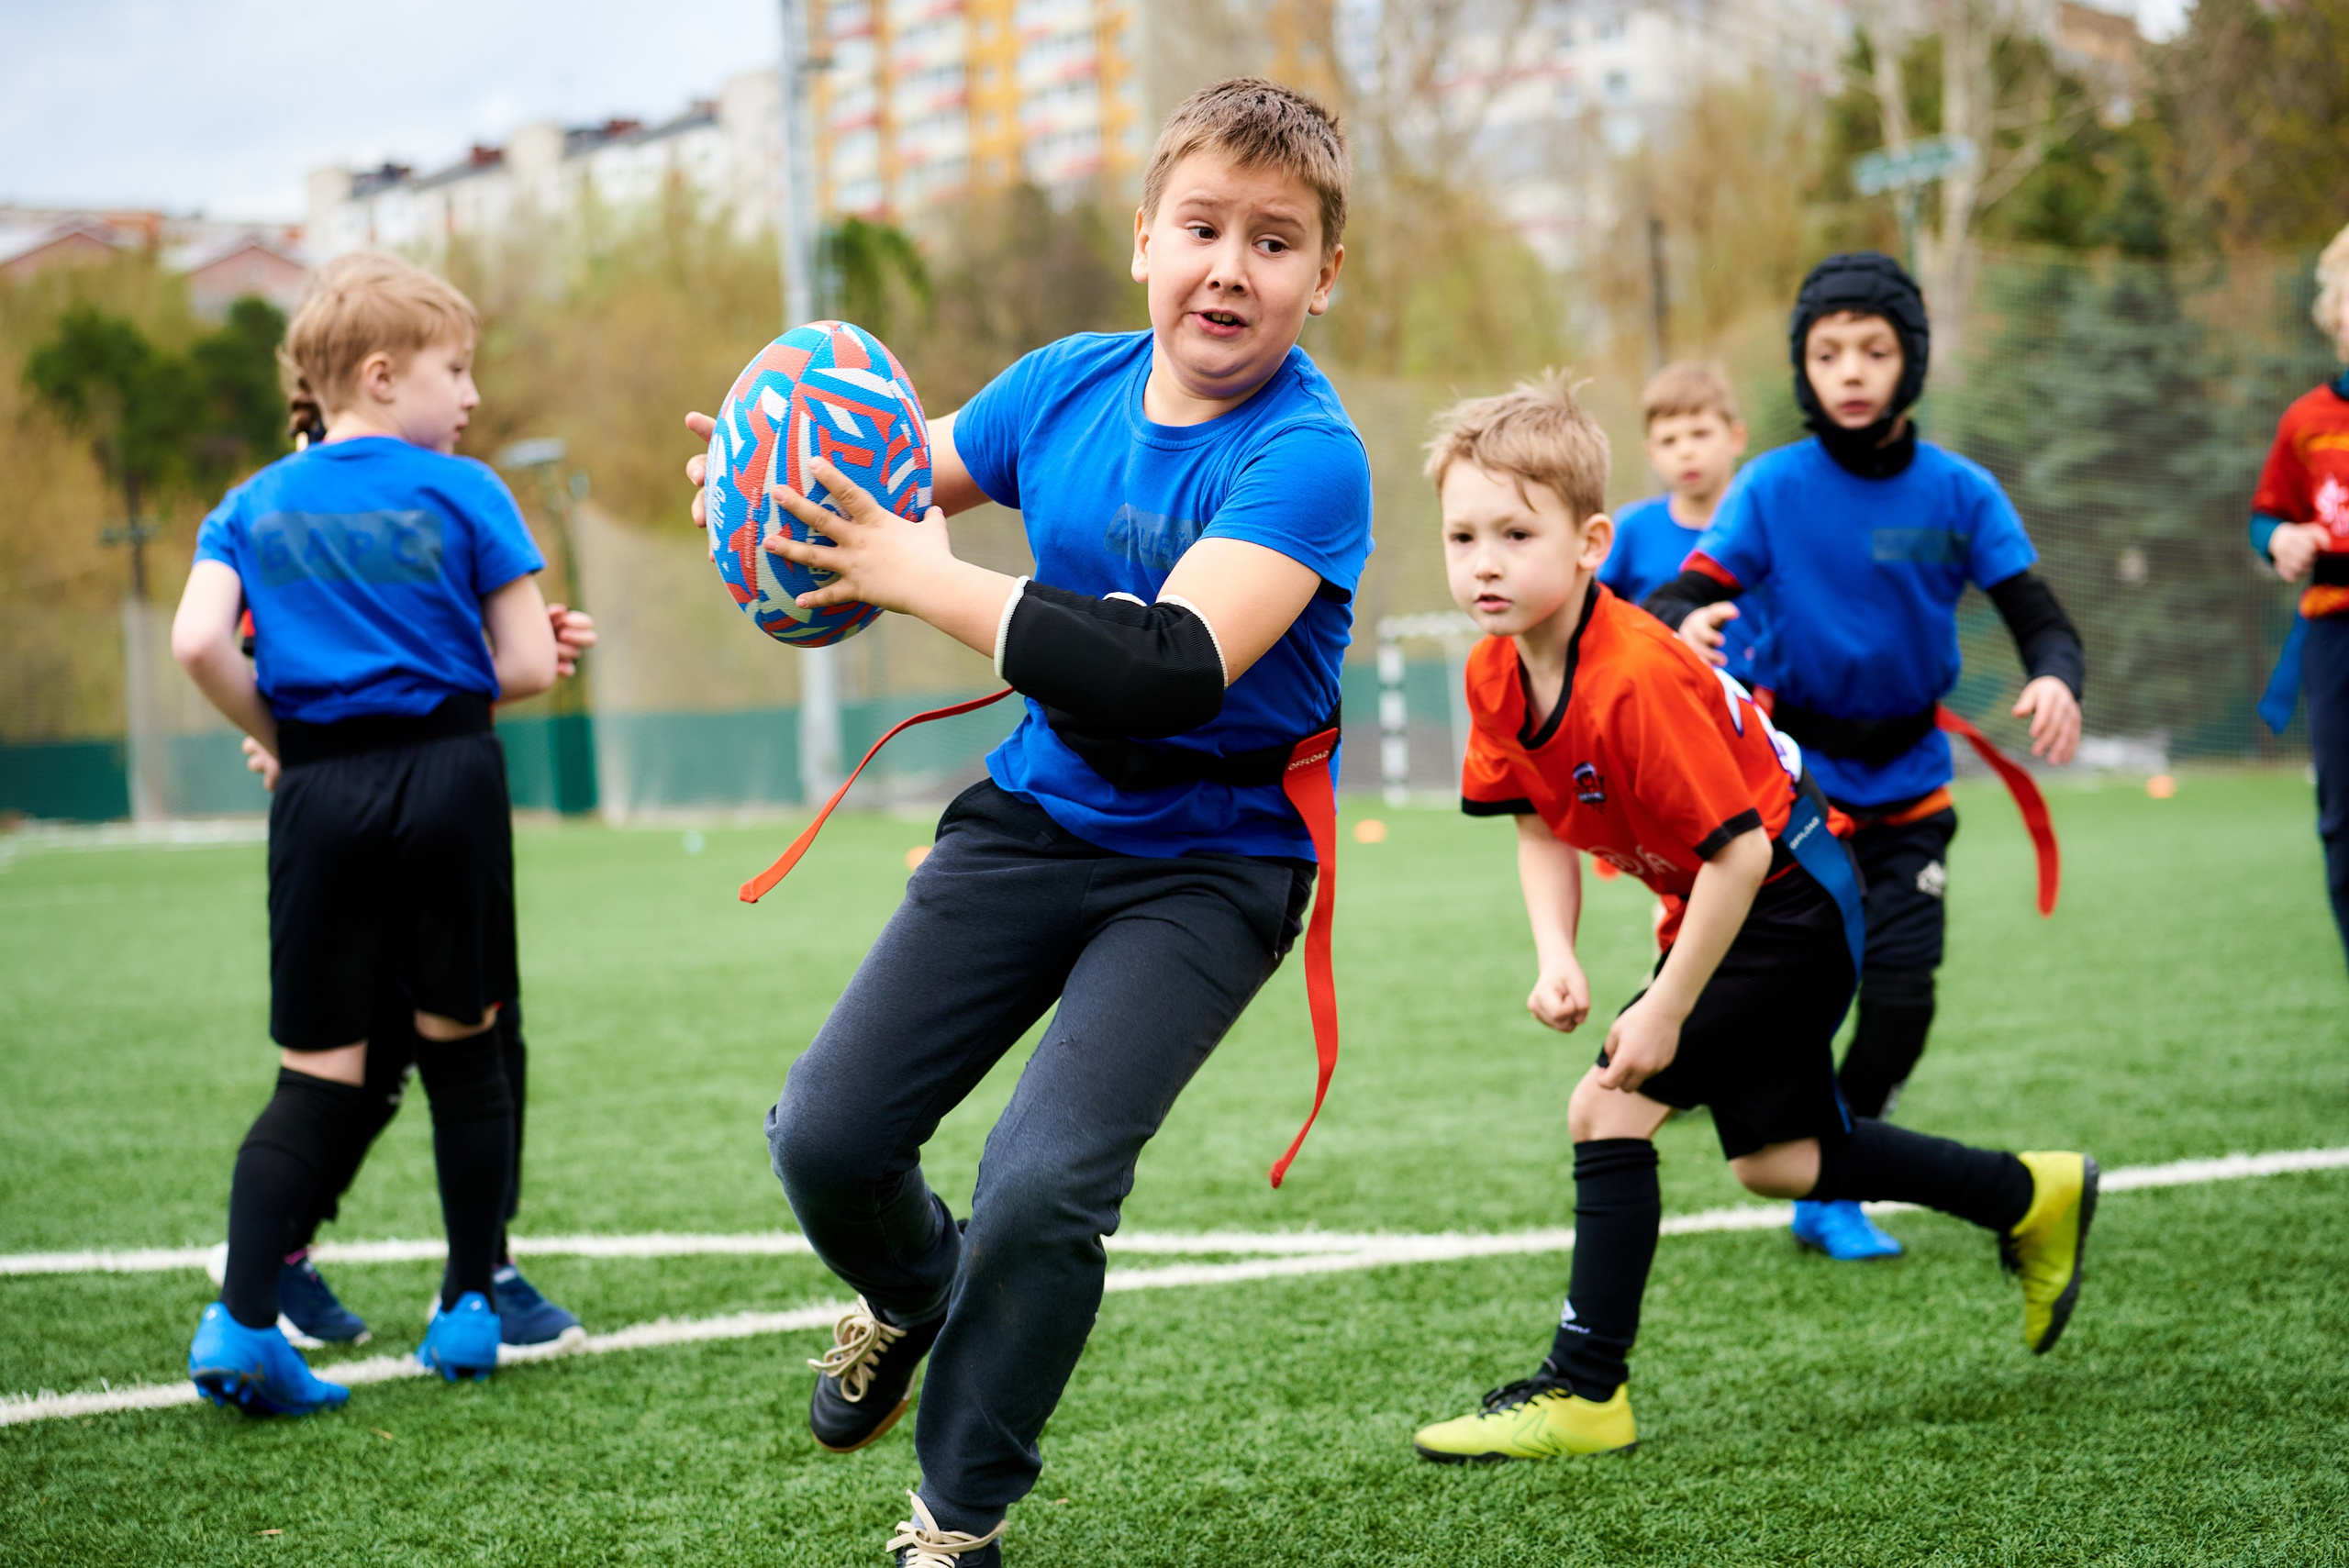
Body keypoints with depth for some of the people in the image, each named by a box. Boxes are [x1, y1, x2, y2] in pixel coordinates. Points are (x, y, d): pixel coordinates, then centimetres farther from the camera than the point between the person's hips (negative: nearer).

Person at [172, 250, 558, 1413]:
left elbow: (198, 641, -7)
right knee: (461, 1047, 12)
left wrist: (276, 732, 8)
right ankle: (469, 1306, 18)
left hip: (320, 794, 2)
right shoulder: (462, 493, 0)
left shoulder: (253, 508, 8)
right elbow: (527, 665, -2)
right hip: (448, 775, -2)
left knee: (318, 1075, 5)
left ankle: (240, 1318, -9)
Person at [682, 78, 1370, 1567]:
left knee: (1041, 1186, -20)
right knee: (826, 1136, 1)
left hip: (1208, 867, -5)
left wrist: (918, 574, -34)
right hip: (1036, 815, 5)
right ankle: (913, 1293, 37)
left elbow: (1173, 670, -35)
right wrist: (782, 490, -9)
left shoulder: (1308, 457, -22)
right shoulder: (1069, 384, -4)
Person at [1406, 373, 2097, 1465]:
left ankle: (1583, 1390, -7)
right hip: (1724, 909, 10)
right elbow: (1542, 828, 4)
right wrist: (1556, 958, -11)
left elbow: (1738, 850, -31)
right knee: (1773, 1160, 19)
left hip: (1790, 900, -10)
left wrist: (1665, 1012, -26)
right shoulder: (1496, 678, -9)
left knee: (1611, 1108, -17)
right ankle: (2033, 1199, 37)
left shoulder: (1635, 682, -34)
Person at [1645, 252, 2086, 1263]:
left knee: (1901, 996, -4)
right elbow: (1675, 601, -15)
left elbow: (2041, 621, -9)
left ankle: (1829, 1196, 16)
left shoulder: (1960, 492, -7)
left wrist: (2058, 680, -31)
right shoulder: (1773, 487, -10)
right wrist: (1683, 625, -39)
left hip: (1907, 786, 1)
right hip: (1795, 772, -1)